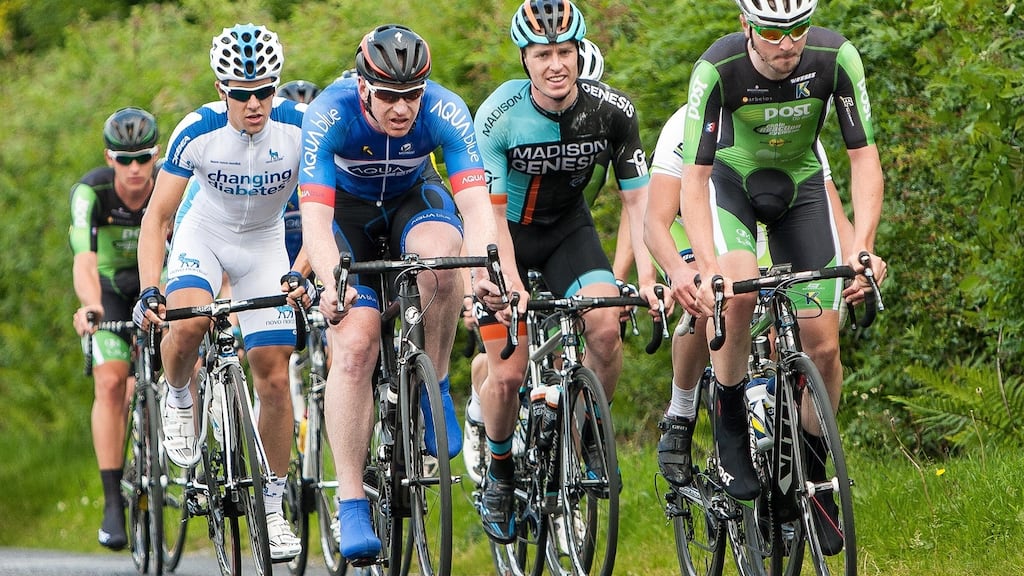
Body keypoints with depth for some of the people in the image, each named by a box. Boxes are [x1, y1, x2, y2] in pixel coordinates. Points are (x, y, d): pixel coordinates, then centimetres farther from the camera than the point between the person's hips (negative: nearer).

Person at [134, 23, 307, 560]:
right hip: (203, 235, -1)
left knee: (273, 378, -4)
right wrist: (149, 291, -35)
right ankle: (178, 398, 1)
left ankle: (273, 506, 9)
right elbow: (156, 217, -22)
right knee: (188, 322, -33)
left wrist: (301, 273, -39)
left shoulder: (299, 127, -25)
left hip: (264, 245, 1)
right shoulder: (198, 131, -26)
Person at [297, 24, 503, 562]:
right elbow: (314, 217, -38)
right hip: (347, 209, -1)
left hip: (413, 198, 1)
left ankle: (434, 388, -13)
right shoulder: (329, 114, -32)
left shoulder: (445, 112, -29)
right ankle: (351, 505, -16)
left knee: (440, 254, -36)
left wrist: (485, 270, -54)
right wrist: (332, 284, -54)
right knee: (354, 344, -19)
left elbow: (475, 203, -36)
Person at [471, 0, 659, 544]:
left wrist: (648, 277, -26)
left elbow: (638, 199, -13)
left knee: (605, 325, -25)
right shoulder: (500, 115, -26)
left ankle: (588, 436, -1)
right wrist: (511, 285, -38)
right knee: (508, 373, -9)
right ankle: (498, 473, 17)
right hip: (504, 233, -2)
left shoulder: (612, 111, -19)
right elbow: (490, 212, -26)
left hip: (566, 227, 2)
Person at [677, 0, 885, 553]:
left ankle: (812, 473, 13)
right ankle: (730, 426, -10)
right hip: (732, 181, -2)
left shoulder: (836, 57, -28)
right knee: (738, 290, -31)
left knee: (822, 342, -7)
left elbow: (864, 157, -23)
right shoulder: (718, 69, -32)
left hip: (800, 184, 2)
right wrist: (707, 270, -43)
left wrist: (862, 248, -36)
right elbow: (694, 176, -30)